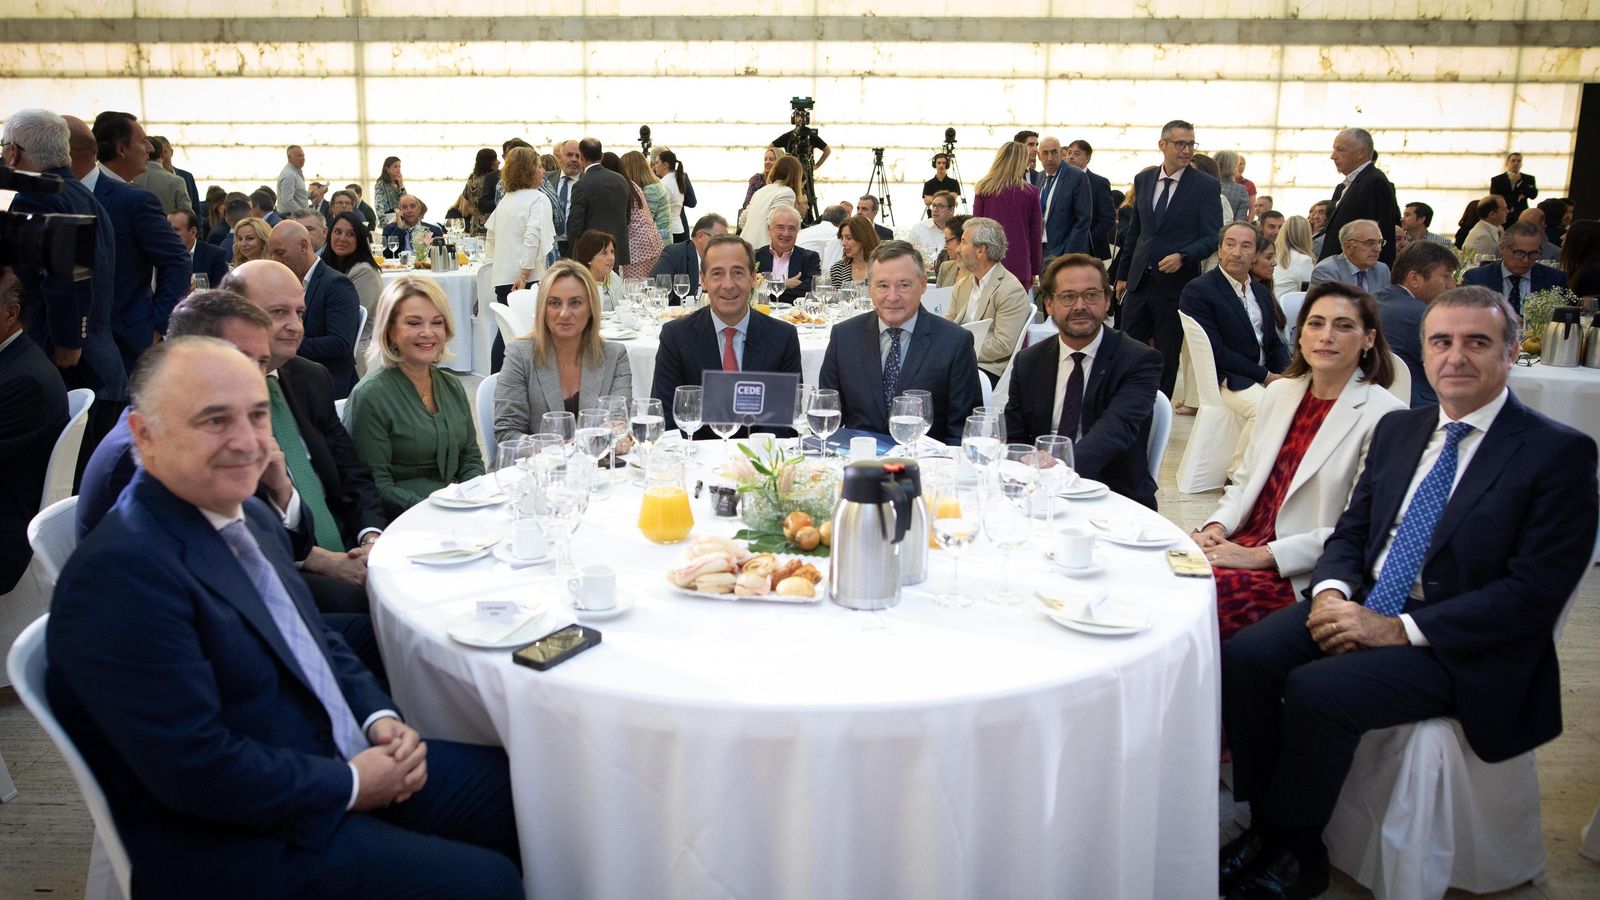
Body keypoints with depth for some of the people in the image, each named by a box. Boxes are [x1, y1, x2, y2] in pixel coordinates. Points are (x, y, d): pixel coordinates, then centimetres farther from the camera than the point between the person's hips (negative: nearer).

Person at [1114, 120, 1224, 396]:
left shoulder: (1206, 186, -4)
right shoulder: (1143, 180, 8)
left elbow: (1212, 237, -7)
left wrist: (1183, 257, -23)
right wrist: (1123, 273, 14)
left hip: (1175, 283, -4)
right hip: (1139, 280, 4)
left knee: (1167, 355, 6)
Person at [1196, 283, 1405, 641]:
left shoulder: (1384, 416, -8)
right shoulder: (1278, 392, 12)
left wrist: (1261, 556, -16)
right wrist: (1217, 526, -3)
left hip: (1304, 576, -6)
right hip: (1244, 545, 6)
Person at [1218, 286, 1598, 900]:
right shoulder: (1397, 430, 13)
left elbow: (1534, 593, -14)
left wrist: (1399, 629, -20)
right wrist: (1331, 592, -9)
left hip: (1462, 646, -6)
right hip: (1362, 608, 6)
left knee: (1316, 689, -29)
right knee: (1243, 658, -19)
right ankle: (1266, 828, -3)